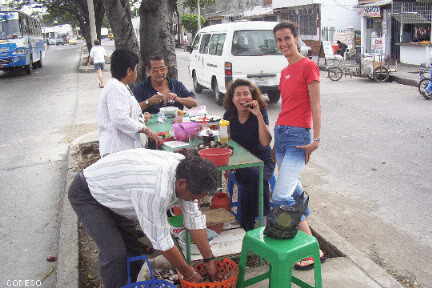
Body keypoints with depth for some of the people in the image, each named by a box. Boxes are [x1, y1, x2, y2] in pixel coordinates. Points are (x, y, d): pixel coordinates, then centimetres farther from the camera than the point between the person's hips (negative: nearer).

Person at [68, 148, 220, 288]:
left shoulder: (184, 169, -18)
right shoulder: (156, 190, -41)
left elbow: (194, 219, -8)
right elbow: (162, 242, -29)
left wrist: (210, 260, -5)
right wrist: (189, 274, -15)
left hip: (113, 191, 8)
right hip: (86, 194, -7)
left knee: (134, 251, 5)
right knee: (115, 254, -18)